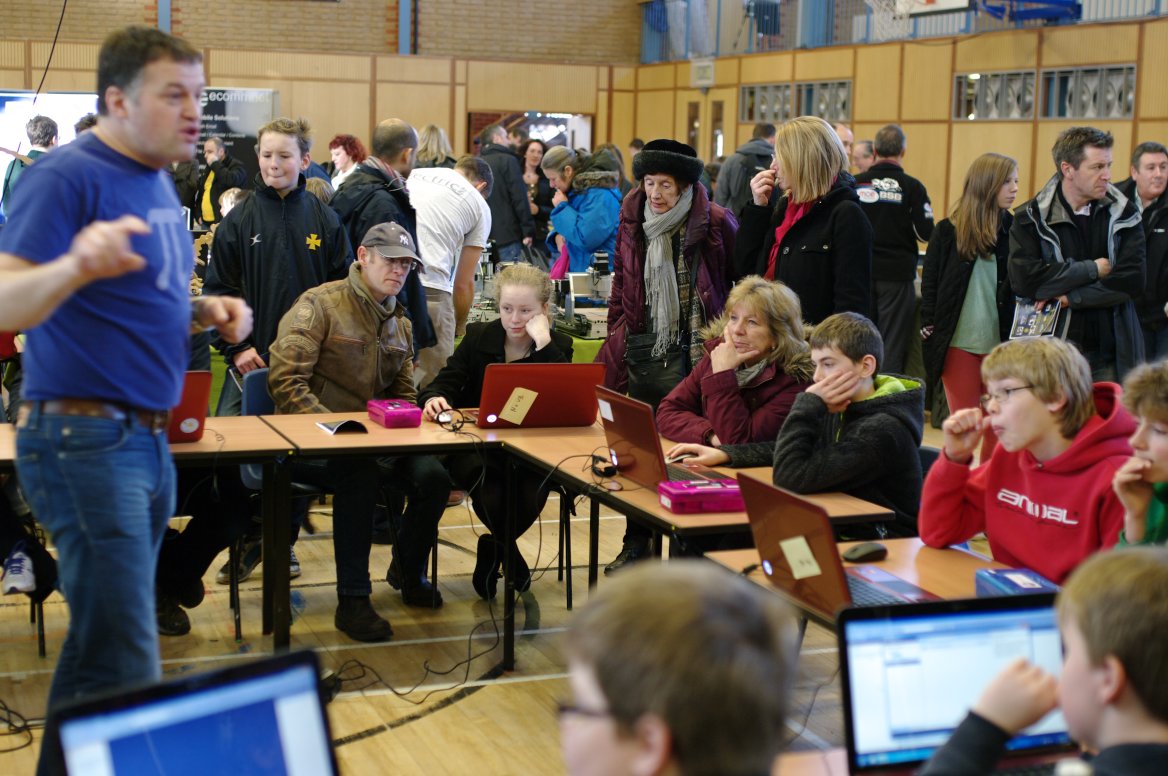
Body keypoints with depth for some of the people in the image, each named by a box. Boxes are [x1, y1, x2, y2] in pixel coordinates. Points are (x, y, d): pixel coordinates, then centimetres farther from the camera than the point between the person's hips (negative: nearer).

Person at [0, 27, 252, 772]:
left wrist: (205, 312, 8)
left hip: (147, 439, 9)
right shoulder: (67, 176, -12)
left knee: (98, 647, 15)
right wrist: (78, 264, -40)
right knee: (126, 667, -10)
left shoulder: (159, 184, 15)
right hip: (86, 438, -9)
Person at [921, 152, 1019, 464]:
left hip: (1001, 343, 2)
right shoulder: (948, 232, -1)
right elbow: (930, 285, 3)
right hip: (958, 342, -1)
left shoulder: (1015, 229, 3)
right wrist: (930, 330, -5)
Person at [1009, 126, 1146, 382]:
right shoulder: (1030, 219, 0)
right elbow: (1024, 280, -15)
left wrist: (1070, 298, -11)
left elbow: (1132, 280, -7)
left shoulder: (1124, 213, 4)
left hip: (1112, 359, 1)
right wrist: (1093, 269, -8)